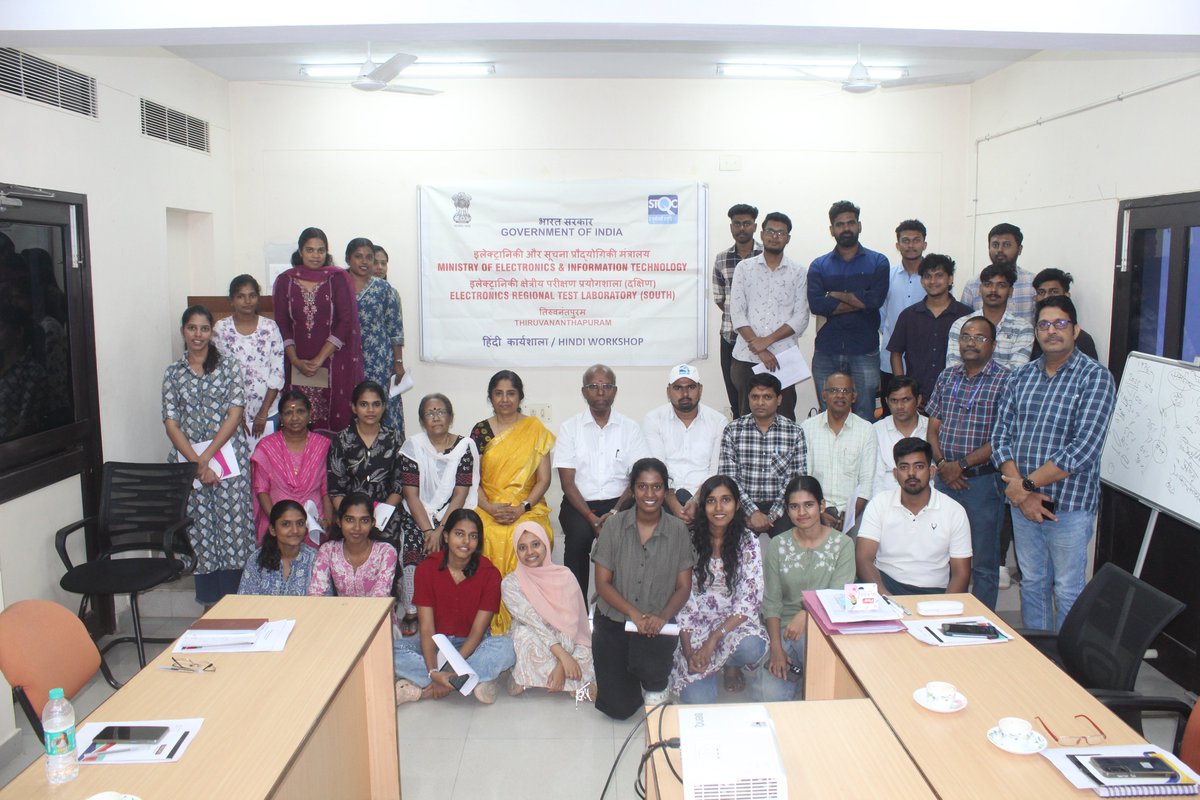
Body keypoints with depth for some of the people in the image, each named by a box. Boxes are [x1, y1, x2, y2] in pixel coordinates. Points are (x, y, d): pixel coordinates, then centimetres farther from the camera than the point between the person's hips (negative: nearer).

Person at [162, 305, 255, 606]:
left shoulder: (229, 367, 4)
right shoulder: (173, 373, 9)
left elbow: (235, 414, -4)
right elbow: (171, 423, 2)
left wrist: (207, 456, -11)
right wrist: (196, 463, -10)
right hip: (187, 459, 2)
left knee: (232, 524, -3)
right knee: (199, 528, 3)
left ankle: (234, 598, 7)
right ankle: (209, 600, 14)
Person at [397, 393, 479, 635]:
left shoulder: (464, 446, 0)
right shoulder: (412, 446, 1)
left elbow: (460, 495, -6)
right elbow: (411, 494, -4)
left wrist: (440, 530, -17)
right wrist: (427, 530, -16)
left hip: (453, 515, 0)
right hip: (418, 515, 1)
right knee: (414, 547, -27)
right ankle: (411, 611, -10)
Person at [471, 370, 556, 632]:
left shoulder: (535, 429, 7)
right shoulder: (481, 430, 10)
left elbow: (544, 479, 3)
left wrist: (522, 508, -11)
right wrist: (490, 508, -10)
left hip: (528, 509, -1)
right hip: (489, 509, 1)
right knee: (492, 540, -30)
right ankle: (495, 623, -15)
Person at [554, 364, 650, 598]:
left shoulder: (630, 428, 6)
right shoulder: (569, 428, 4)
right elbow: (567, 482, -2)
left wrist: (614, 513, -15)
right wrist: (591, 517, -16)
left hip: (618, 502, 1)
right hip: (579, 504, 0)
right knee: (580, 534, -31)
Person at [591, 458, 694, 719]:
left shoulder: (678, 531, -2)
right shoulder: (614, 526, -4)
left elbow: (684, 587, 0)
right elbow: (602, 583, -4)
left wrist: (662, 617, -20)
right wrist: (635, 614, -19)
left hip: (658, 623, 0)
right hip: (614, 620, 1)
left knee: (649, 666, -33)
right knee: (619, 707, -10)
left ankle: (656, 686, 6)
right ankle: (633, 678, 27)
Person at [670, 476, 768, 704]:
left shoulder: (747, 542, -5)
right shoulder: (690, 540, -5)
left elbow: (751, 600, -11)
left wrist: (714, 638, -21)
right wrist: (688, 651, -13)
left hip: (735, 623, 0)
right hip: (696, 626, 0)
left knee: (750, 648, -35)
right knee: (697, 700, -18)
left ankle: (732, 665, 3)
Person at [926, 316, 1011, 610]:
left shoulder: (1005, 380, -7)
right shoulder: (947, 377, 10)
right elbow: (933, 428, 10)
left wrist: (961, 465, -15)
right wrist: (942, 463, -6)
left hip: (983, 481, -5)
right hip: (944, 478, 5)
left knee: (983, 562, 5)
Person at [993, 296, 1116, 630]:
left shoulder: (1096, 377, -9)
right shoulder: (1021, 376, 7)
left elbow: (1083, 449, -18)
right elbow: (1000, 437, 2)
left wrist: (1027, 484, -15)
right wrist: (1021, 493, -11)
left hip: (1069, 506, -5)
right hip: (1023, 503, 5)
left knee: (1068, 593, 7)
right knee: (1032, 584, 17)